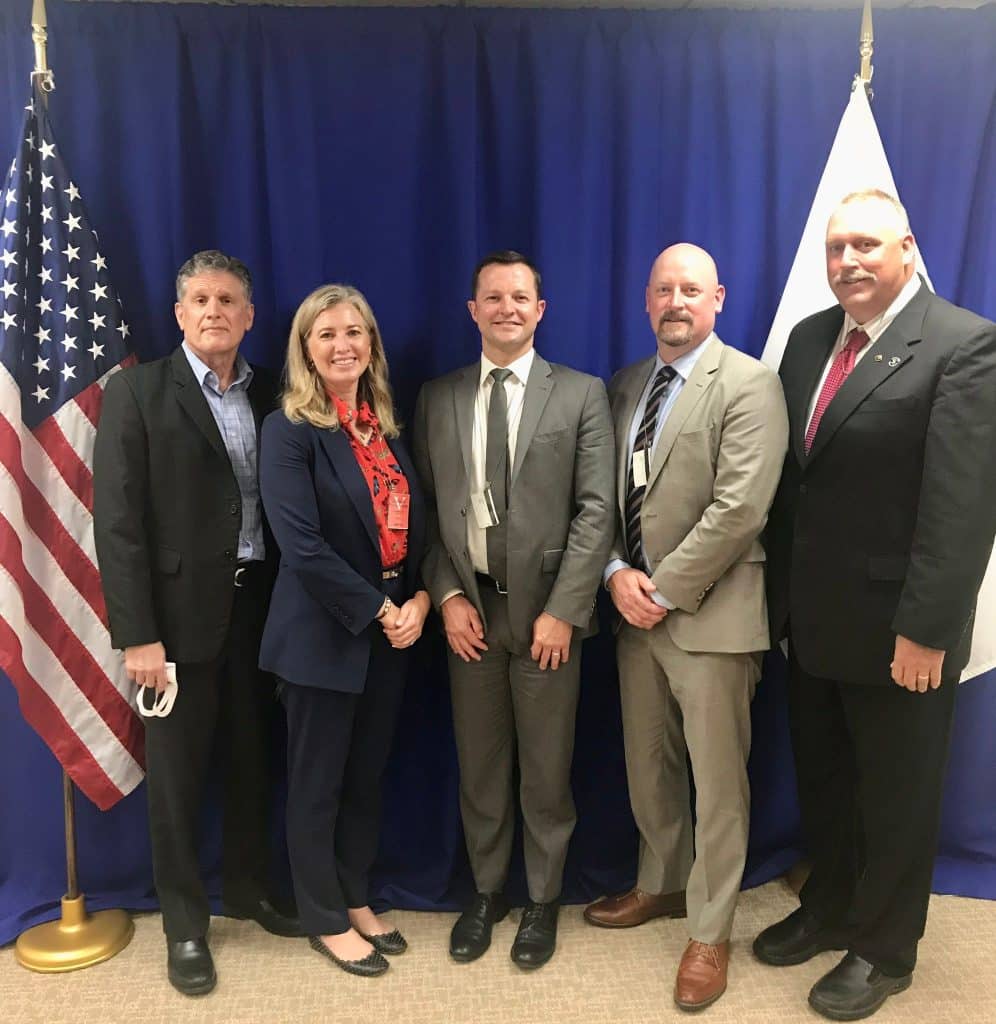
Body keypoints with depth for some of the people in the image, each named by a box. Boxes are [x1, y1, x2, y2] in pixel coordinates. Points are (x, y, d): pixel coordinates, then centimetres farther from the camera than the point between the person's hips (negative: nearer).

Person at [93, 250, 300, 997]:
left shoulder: (271, 395, 7)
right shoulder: (137, 391, -4)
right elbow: (118, 520, -9)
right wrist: (137, 633, -14)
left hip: (260, 604, 4)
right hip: (181, 610, -3)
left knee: (254, 759, 16)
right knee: (178, 771, 10)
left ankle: (248, 886, 37)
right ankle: (185, 921, 28)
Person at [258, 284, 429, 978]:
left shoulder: (389, 426, 8)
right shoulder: (290, 430, -11)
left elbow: (415, 525, 9)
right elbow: (303, 545, -19)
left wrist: (420, 601, -7)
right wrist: (380, 612, -16)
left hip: (394, 630, 6)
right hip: (325, 634, -6)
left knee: (368, 775, 17)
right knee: (317, 782, 10)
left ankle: (356, 900, 36)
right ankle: (326, 921, 28)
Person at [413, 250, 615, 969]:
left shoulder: (582, 393, 0)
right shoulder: (438, 398, 7)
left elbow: (596, 508, -6)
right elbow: (425, 507, 6)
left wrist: (563, 610, -12)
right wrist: (448, 596, -4)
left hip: (548, 608, -2)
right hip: (469, 609, 2)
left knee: (547, 768, 10)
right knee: (480, 765, 14)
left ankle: (543, 901, 31)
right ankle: (486, 893, 35)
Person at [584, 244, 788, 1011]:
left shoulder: (750, 385, -10)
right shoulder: (624, 387, 11)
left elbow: (739, 510, -18)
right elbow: (605, 495, 10)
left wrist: (663, 591, -15)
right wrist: (617, 573, -6)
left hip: (711, 616, -6)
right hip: (634, 609, 6)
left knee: (717, 783, 6)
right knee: (648, 767, 19)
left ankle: (710, 932, 23)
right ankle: (662, 884, 41)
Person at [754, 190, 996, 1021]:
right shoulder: (808, 338, 7)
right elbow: (788, 476, 7)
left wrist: (926, 629, -20)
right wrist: (782, 591, 7)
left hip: (896, 627, -6)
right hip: (812, 617, 6)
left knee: (896, 797, 14)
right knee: (822, 784, 22)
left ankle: (884, 948, 36)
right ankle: (828, 909, 45)